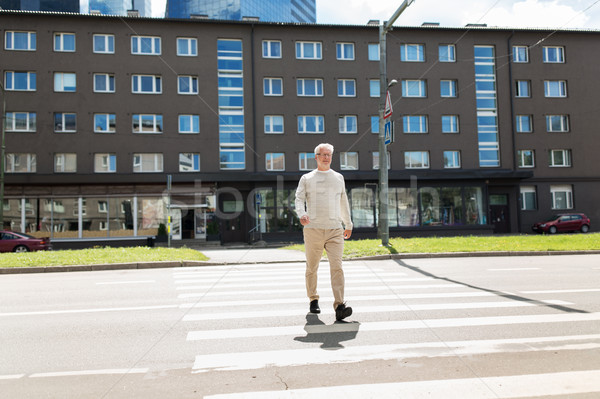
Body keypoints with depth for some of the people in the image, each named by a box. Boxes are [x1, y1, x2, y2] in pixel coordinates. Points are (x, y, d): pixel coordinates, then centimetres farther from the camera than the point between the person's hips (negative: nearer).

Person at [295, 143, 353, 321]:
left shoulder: (338, 178, 18)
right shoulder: (307, 178, 9)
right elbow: (299, 199, -2)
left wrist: (348, 224, 29)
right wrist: (302, 214, -23)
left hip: (335, 229, 1)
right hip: (313, 229, -1)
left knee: (337, 267, -12)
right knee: (312, 268, 8)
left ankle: (339, 306, -16)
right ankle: (313, 300, 28)